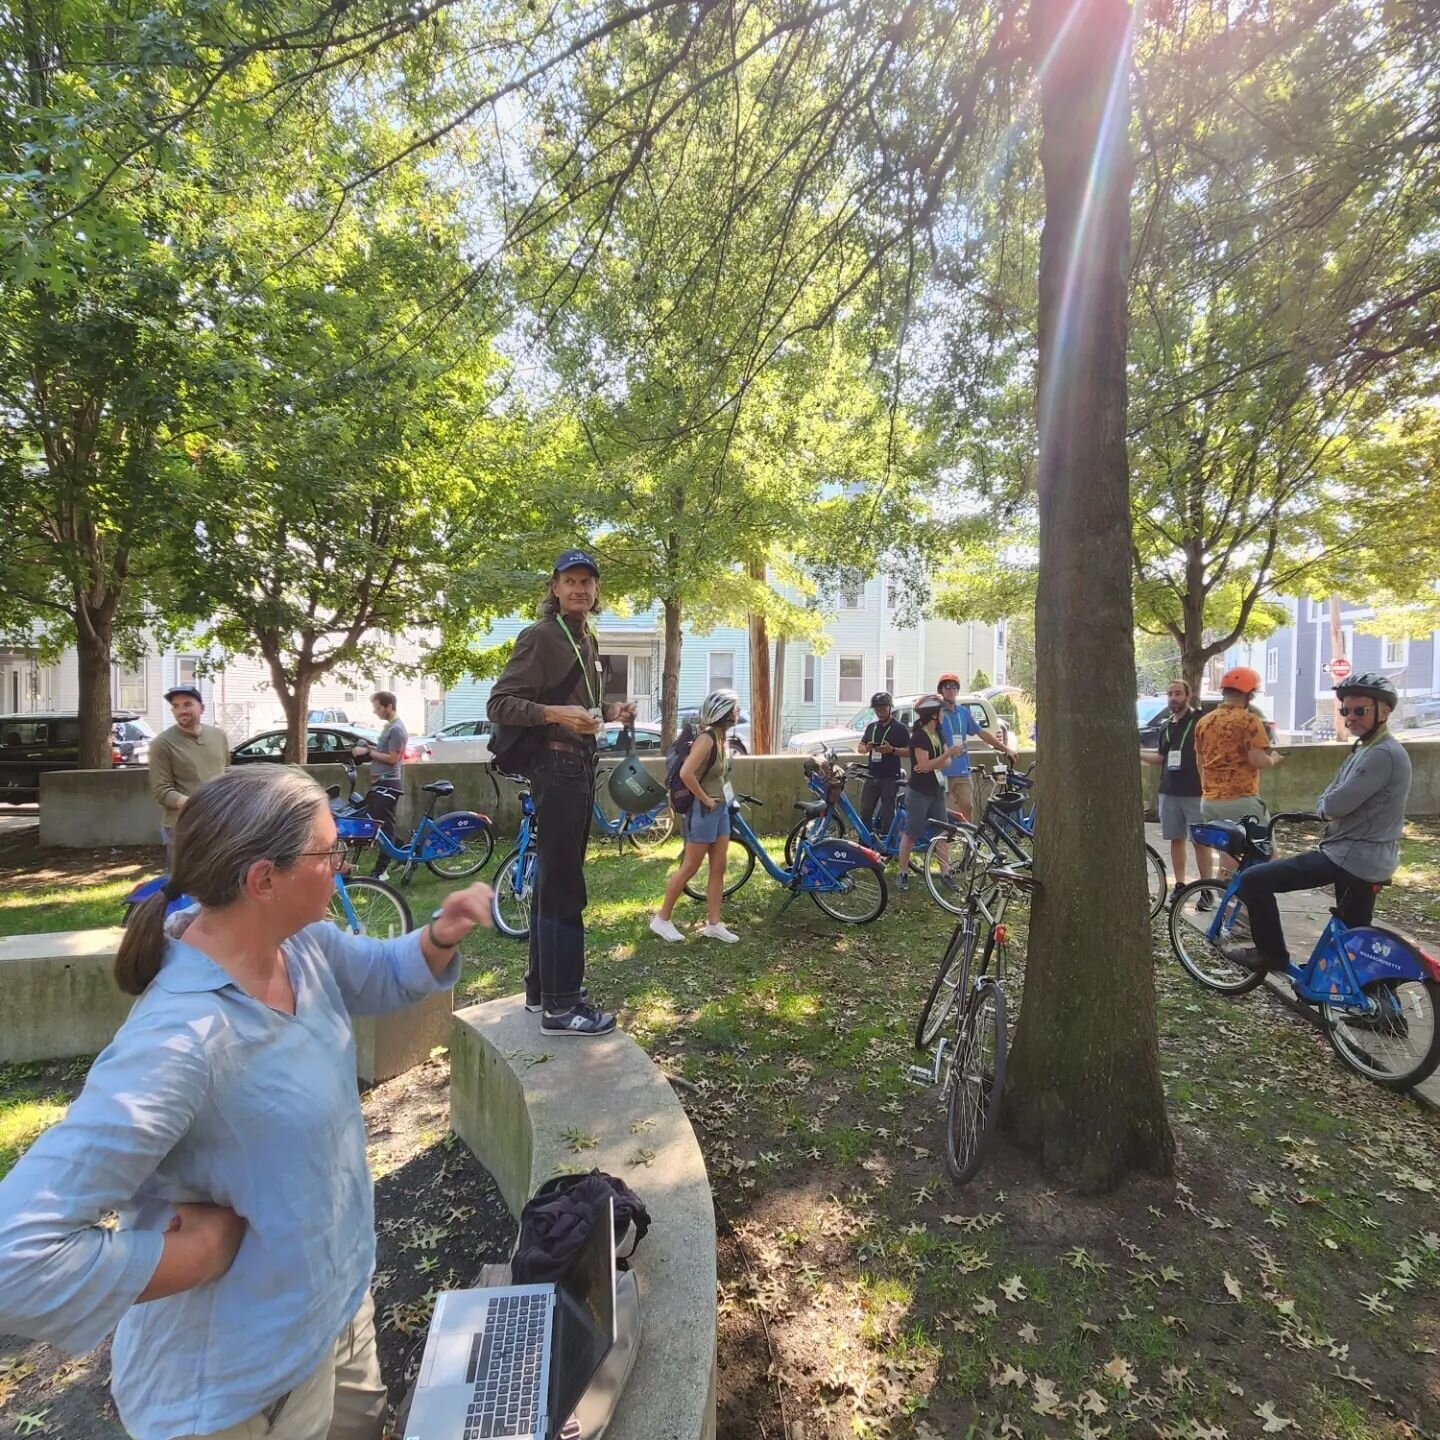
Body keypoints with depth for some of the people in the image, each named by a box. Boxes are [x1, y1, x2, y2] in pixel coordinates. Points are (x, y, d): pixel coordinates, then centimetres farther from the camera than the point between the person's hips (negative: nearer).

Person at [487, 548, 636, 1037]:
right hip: (556, 766, -9)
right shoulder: (540, 636, -10)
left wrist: (608, 712, 7)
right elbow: (499, 704, -15)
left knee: (554, 880, 15)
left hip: (579, 765, 9)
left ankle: (541, 986, 27)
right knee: (563, 886, -7)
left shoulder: (587, 640, 16)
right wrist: (556, 714, -28)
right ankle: (560, 1005, 1)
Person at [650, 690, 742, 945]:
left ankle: (713, 924, 19)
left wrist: (723, 798, 11)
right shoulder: (707, 737, -19)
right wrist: (705, 799, -19)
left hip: (721, 808, 9)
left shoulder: (723, 735, 8)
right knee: (689, 867, 0)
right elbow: (686, 773, -29)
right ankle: (662, 919, 14)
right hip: (704, 809, -9)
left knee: (718, 868, 10)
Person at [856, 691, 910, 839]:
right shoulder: (871, 727, 13)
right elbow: (861, 747, 18)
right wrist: (867, 748, -5)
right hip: (872, 776, 5)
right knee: (865, 811, 4)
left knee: (887, 813, -2)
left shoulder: (899, 728, -1)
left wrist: (892, 750, -19)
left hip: (890, 778, -5)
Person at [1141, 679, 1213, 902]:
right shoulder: (1166, 726, 13)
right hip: (1169, 792, 6)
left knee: (1201, 841, -1)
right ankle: (1179, 885, 18)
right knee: (1176, 839, 10)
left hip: (1195, 792, -6)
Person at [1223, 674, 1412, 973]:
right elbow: (1326, 802, 13)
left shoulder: (1384, 753, -19)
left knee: (1254, 880, -12)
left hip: (1352, 857, -10)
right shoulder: (1363, 749, 14)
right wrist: (1331, 807, -9)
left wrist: (1329, 805, -2)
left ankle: (1271, 953, 1)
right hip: (1364, 858, 10)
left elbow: (1335, 805, -24)